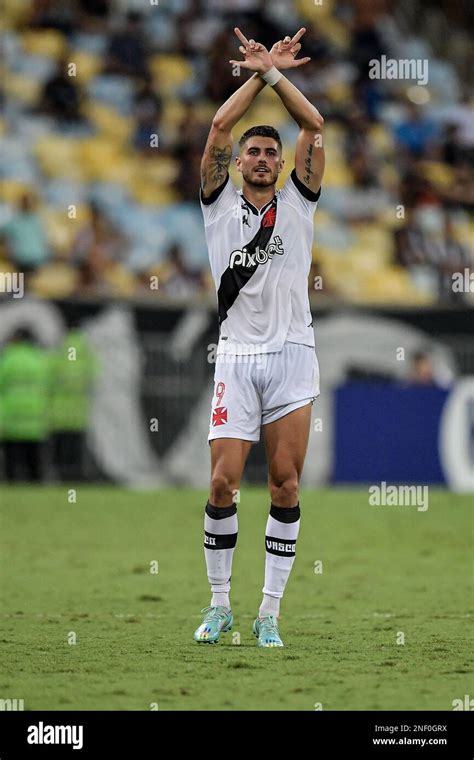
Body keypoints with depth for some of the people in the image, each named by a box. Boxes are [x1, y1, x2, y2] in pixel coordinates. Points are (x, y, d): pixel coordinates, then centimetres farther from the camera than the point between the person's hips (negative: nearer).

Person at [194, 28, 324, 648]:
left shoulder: (297, 203, 12)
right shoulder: (220, 204, 10)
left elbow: (315, 125, 4)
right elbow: (220, 127, 0)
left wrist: (274, 72, 3)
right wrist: (259, 72, 3)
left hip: (292, 353, 1)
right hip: (238, 357, -1)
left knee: (285, 485, -3)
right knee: (223, 484, -7)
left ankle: (269, 614, 2)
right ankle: (220, 605, 7)